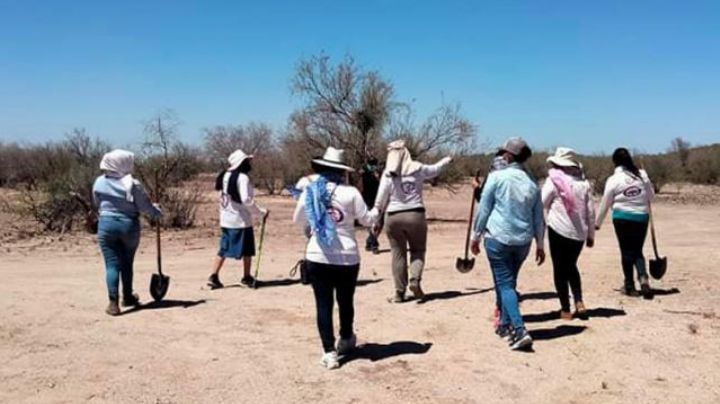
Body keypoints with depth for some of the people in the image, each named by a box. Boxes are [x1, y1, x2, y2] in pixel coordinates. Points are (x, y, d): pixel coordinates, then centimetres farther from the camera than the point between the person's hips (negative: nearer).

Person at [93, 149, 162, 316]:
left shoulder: (99, 183, -1)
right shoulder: (132, 184, -13)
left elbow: (97, 204, 12)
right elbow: (145, 206, -8)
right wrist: (156, 213, 12)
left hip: (107, 225, 1)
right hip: (129, 225, -1)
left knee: (112, 264, 1)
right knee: (127, 263, 15)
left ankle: (113, 302, -7)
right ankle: (128, 297, 31)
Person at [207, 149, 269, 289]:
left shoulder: (225, 176, 7)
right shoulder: (242, 177, -17)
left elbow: (223, 197, 12)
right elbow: (246, 200, -23)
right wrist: (261, 212, -15)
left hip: (226, 219, 7)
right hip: (241, 220, -7)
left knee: (224, 249, 13)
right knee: (247, 250, 8)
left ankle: (213, 276, 7)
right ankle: (246, 278, 17)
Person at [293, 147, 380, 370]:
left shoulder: (310, 191, -1)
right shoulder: (350, 192, -8)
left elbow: (297, 220, 11)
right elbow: (366, 220, -2)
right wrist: (377, 211, 19)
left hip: (317, 257, 0)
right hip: (347, 257, 0)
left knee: (323, 304, 5)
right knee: (346, 301, 19)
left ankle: (329, 352, 2)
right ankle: (346, 340, 40)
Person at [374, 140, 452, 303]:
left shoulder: (388, 174, -5)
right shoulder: (417, 169, 0)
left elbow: (380, 200, -4)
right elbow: (435, 169, 20)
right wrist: (446, 160, 40)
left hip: (394, 217, 0)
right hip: (416, 215, 0)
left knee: (398, 254, 9)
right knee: (418, 251, 15)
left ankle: (399, 292, 12)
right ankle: (415, 280, -9)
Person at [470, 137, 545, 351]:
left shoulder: (497, 177, -7)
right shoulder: (532, 183, 8)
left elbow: (483, 209, -4)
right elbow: (538, 218, 12)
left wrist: (476, 236, 5)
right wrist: (540, 245, 20)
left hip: (498, 238, -5)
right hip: (523, 241, 5)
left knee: (505, 284, -3)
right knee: (509, 282, 20)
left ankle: (520, 330, -16)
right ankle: (505, 324, 29)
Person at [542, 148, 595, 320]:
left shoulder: (554, 180, -6)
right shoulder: (583, 182, 7)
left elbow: (540, 204, -5)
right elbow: (591, 211, 8)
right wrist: (591, 235, 16)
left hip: (559, 230, -4)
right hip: (579, 233, 4)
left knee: (560, 269, 7)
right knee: (571, 266, 22)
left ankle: (565, 309, 8)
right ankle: (579, 303, 10)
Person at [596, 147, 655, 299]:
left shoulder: (614, 179, -7)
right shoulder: (642, 175, 1)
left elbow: (605, 203, -2)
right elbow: (651, 195, 10)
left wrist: (597, 223, 8)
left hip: (622, 217, -3)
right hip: (642, 217, 3)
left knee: (627, 252, 7)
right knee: (638, 251, 13)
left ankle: (630, 285, 12)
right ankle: (643, 277, -10)